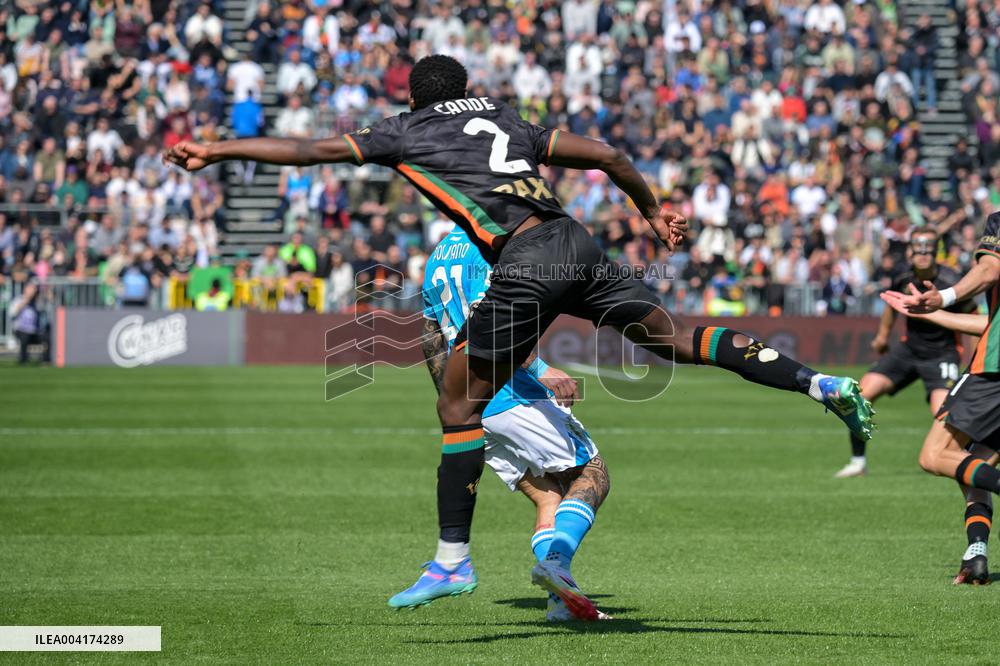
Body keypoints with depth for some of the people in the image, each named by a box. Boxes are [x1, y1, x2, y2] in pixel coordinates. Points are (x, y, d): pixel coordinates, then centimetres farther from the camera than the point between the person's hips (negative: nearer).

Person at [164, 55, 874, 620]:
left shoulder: (406, 133, 15)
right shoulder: (509, 121, 28)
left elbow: (308, 148, 15)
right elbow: (610, 156, 27)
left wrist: (215, 150, 23)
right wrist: (654, 210, 42)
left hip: (524, 262, -5)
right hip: (577, 241, 5)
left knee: (460, 402, 5)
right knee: (675, 334, 15)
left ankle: (453, 556, 6)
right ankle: (821, 383, 5)